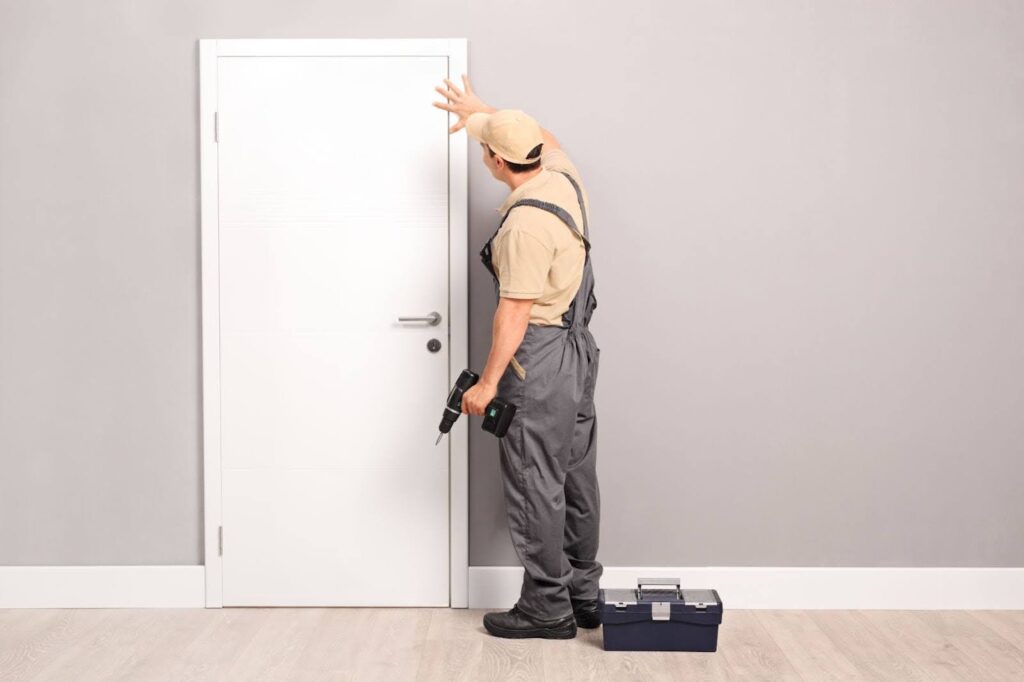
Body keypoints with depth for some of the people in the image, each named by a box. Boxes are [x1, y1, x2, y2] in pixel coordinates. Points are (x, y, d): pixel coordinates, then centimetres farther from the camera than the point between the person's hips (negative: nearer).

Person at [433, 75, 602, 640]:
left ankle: (547, 608, 9)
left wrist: (487, 382, -17)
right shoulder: (564, 177, 4)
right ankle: (583, 596, 25)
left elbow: (515, 312, -22)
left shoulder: (525, 223, -22)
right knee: (576, 479, 15)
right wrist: (482, 113, 35)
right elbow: (547, 142, 28)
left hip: (538, 360, -10)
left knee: (535, 486, 0)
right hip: (578, 350, 10)